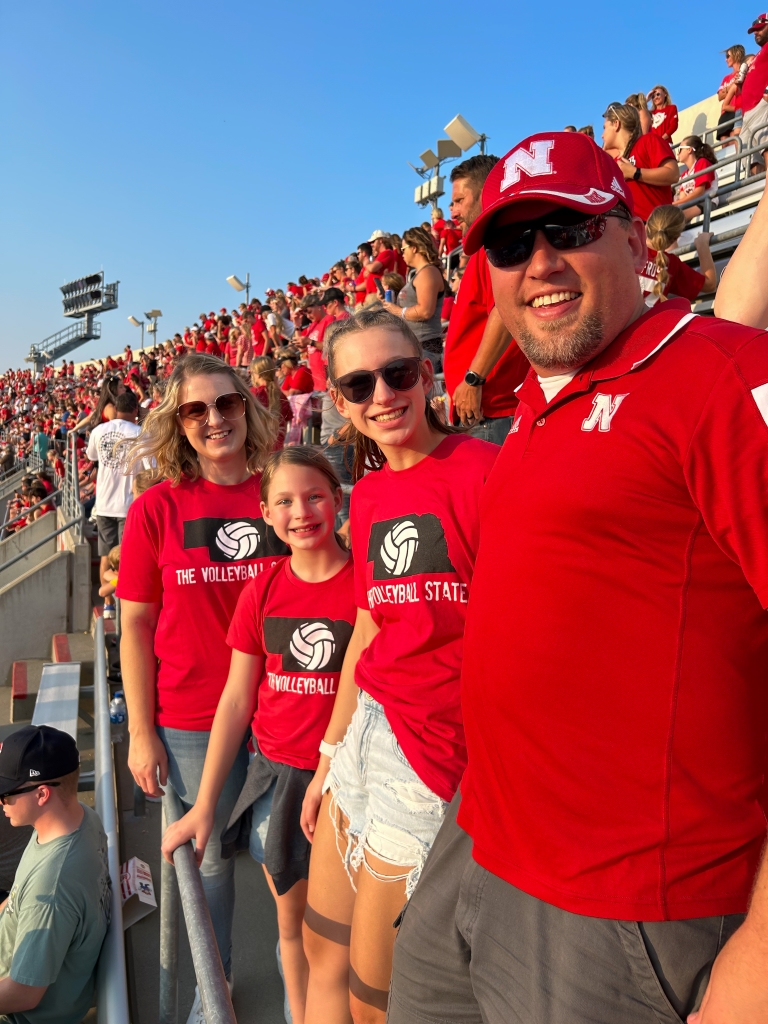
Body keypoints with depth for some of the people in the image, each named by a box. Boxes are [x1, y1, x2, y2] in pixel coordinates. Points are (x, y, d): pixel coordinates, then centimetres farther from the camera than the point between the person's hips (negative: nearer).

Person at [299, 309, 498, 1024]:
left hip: (436, 746, -7)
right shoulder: (369, 490, 8)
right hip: (366, 729, 8)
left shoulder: (482, 469, -15)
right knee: (321, 947, 22)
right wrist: (328, 759, 17)